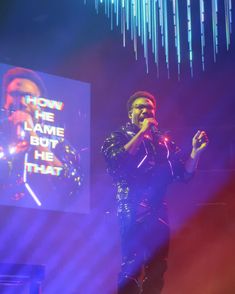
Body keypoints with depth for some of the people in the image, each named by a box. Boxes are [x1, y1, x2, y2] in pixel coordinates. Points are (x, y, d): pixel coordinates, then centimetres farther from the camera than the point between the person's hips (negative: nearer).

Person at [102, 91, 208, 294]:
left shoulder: (164, 141, 17)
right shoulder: (119, 137, 5)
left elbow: (184, 174, 13)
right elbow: (116, 161, -17)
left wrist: (196, 152, -4)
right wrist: (142, 132, -13)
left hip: (158, 212, 5)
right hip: (132, 211, -5)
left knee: (157, 269, 6)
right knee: (131, 268, -11)